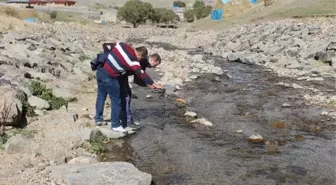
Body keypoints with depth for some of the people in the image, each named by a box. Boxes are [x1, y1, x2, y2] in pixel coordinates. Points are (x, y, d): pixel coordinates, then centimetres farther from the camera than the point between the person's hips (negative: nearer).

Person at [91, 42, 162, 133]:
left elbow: (106, 45, 11)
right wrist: (152, 84, 3)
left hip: (100, 71, 8)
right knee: (116, 101, 7)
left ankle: (98, 119, 35)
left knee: (101, 96, 22)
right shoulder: (133, 61, -13)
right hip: (109, 77, -8)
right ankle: (116, 125, 17)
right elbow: (141, 74, -7)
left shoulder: (122, 45, 4)